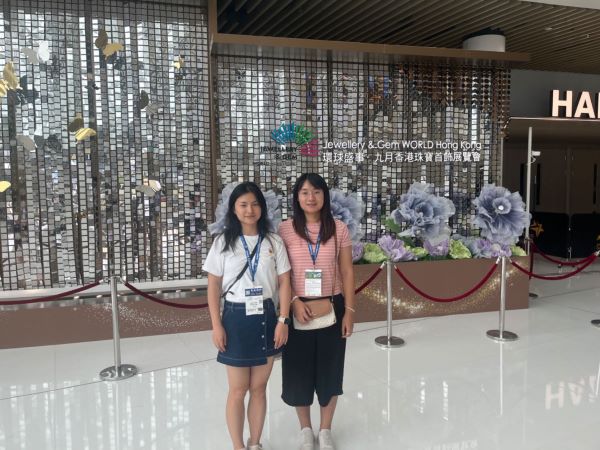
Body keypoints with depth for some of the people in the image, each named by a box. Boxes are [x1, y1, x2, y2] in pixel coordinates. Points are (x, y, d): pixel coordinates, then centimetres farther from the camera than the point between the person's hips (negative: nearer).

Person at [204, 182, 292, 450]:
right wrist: (216, 326, -6)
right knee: (238, 390, 6)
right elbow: (213, 287, -1)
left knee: (259, 387, 11)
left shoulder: (274, 242, 2)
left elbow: (284, 283, 2)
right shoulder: (223, 243, -1)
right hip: (236, 319, -1)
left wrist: (282, 320, -5)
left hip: (265, 318, 1)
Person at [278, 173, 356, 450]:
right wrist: (295, 302, -15)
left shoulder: (339, 229, -1)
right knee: (299, 369, 10)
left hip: (331, 308, 1)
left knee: (329, 369, 11)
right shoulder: (286, 230, -4)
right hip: (298, 309, 0)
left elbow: (347, 273, 1)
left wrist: (349, 310, -3)